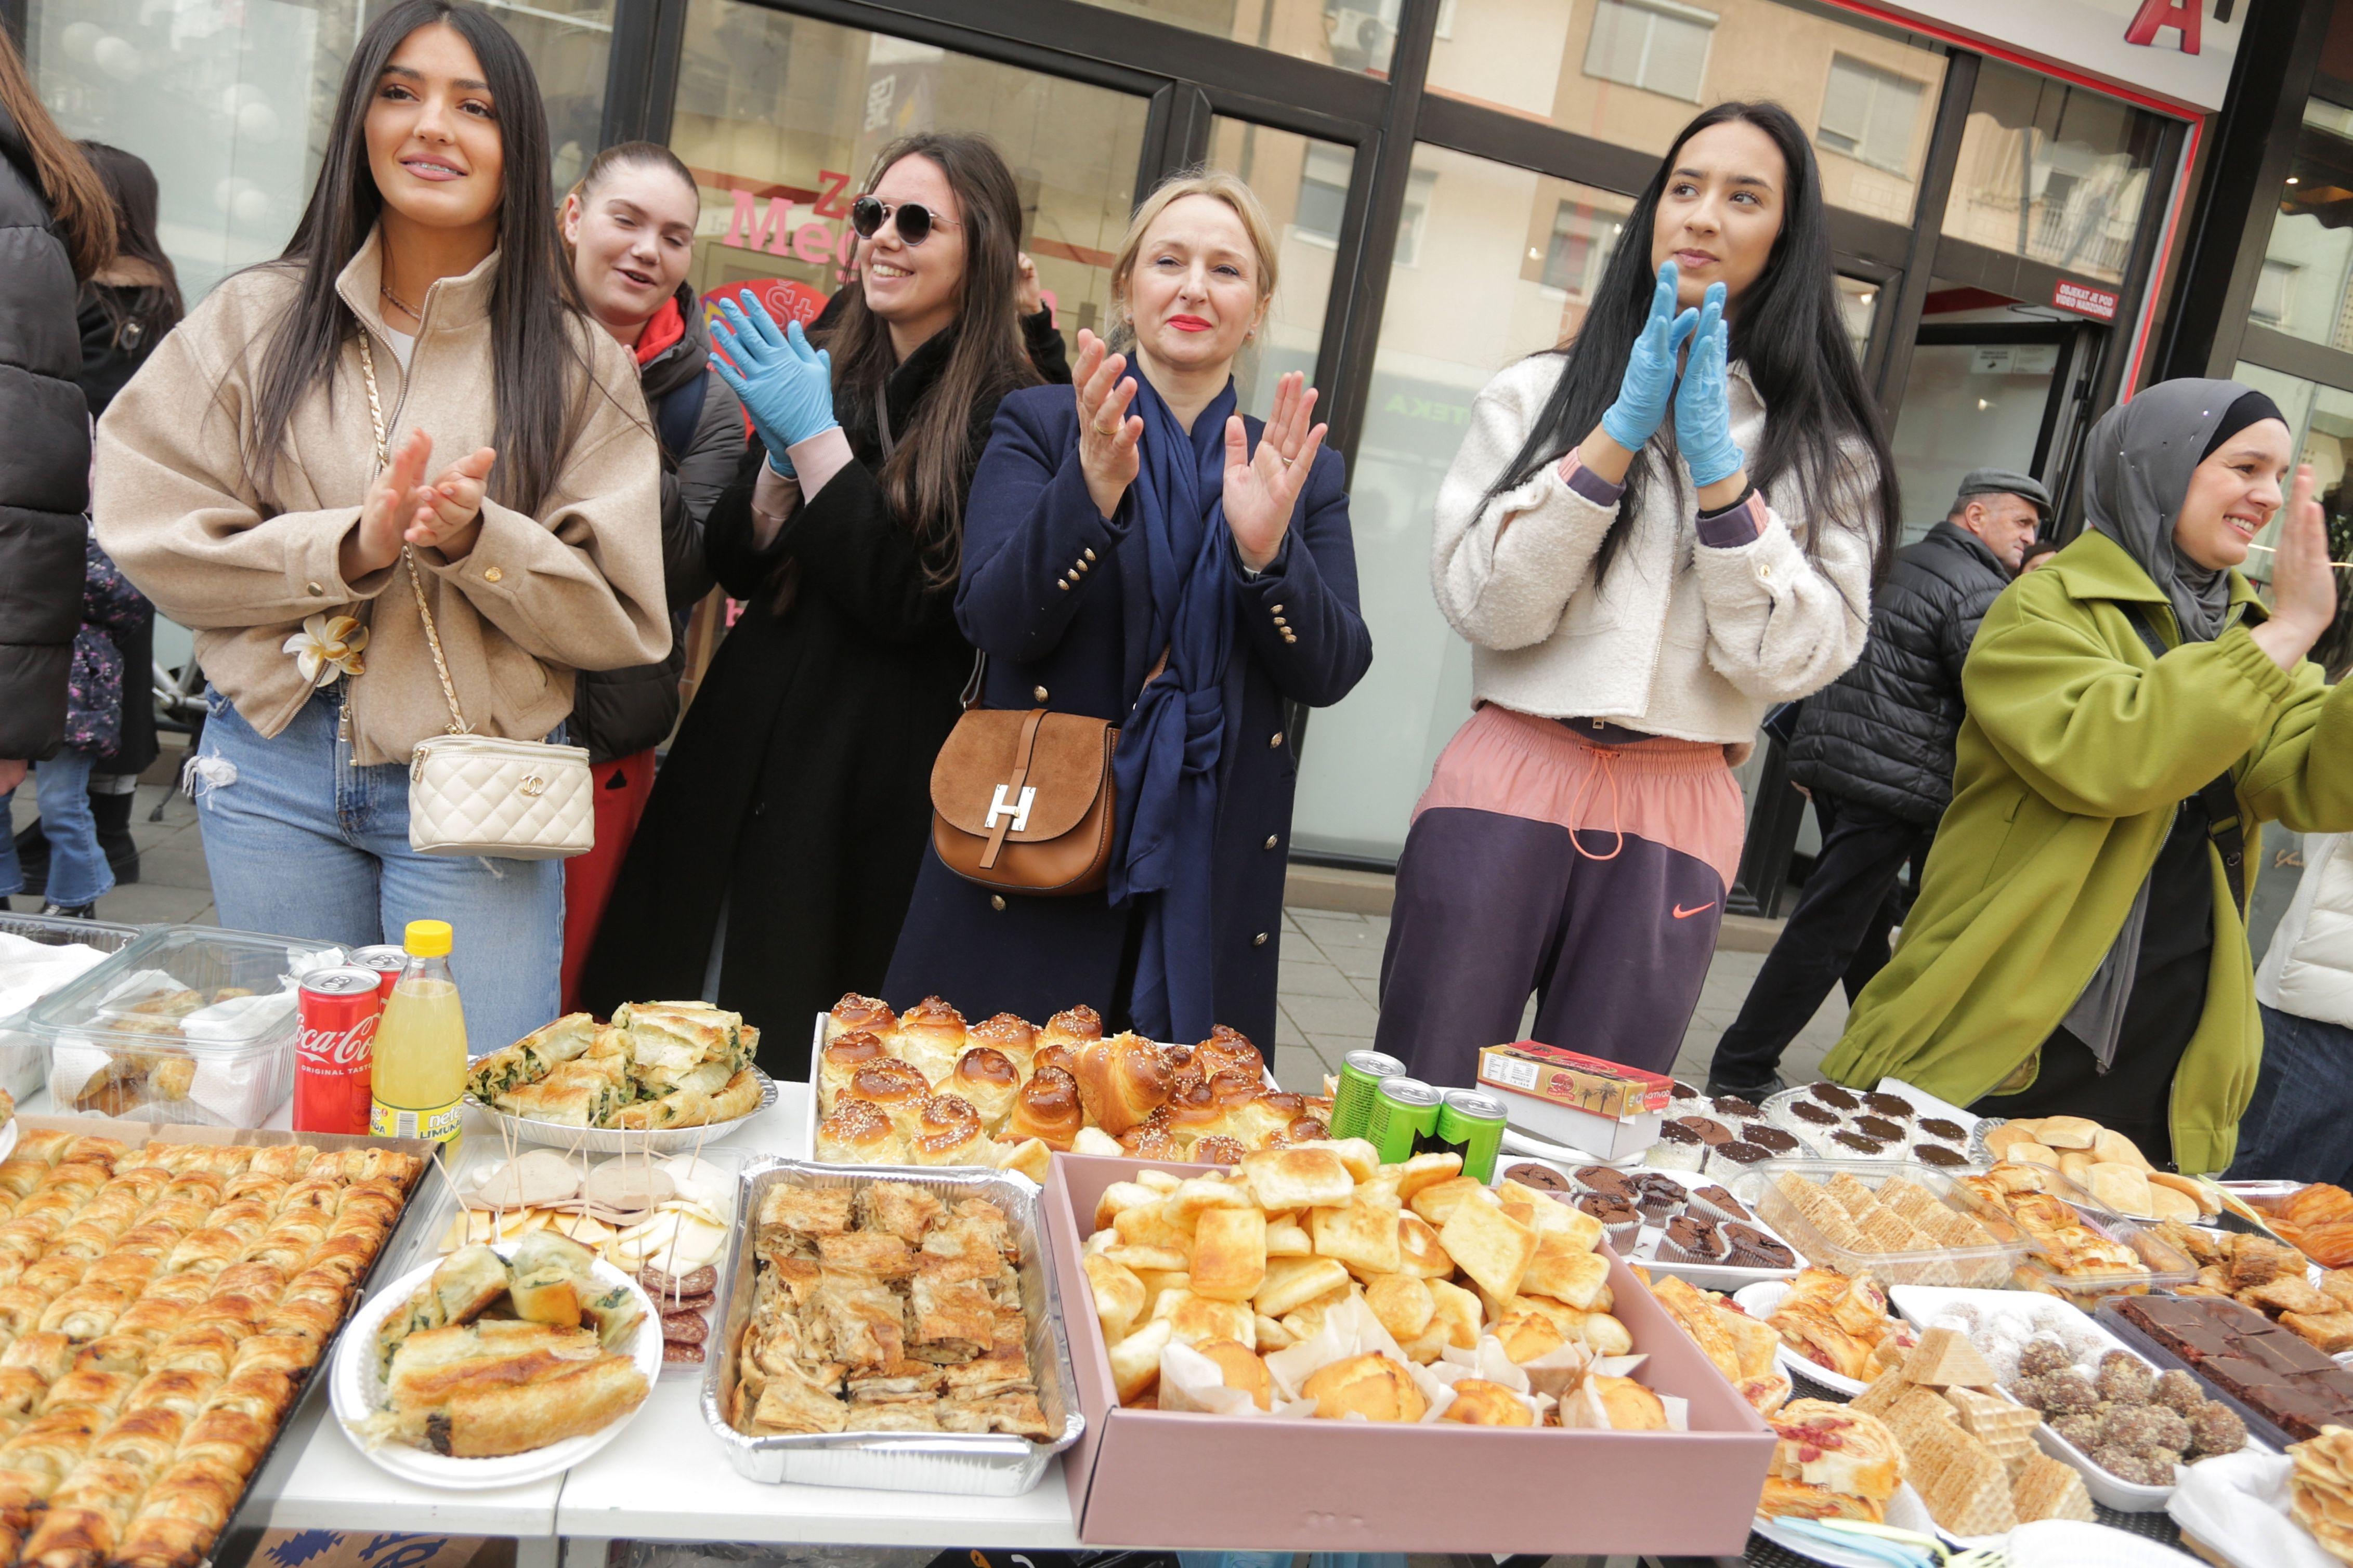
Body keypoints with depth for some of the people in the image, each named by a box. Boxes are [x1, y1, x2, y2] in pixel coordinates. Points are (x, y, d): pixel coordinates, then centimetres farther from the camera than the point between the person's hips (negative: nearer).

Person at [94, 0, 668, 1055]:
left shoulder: (578, 365, 2)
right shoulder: (257, 319, 6)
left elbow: (618, 619, -3)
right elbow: (158, 540, 0)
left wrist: (477, 539, -20)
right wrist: (349, 548, -15)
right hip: (275, 769, 2)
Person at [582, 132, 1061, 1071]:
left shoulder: (1006, 415, -10)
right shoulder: (825, 367, 7)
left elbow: (913, 605, -16)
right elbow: (735, 568, 9)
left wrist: (817, 437, -15)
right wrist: (780, 454, -9)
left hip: (873, 776, -5)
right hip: (741, 743, 6)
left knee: (791, 1047, 7)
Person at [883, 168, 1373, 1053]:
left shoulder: (1303, 473, 9)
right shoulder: (1040, 426, 4)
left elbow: (1332, 673, -2)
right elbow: (992, 620, -9)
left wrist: (1266, 550, -20)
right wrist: (1092, 492, -25)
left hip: (1210, 889, 2)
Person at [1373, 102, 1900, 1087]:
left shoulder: (1823, 449, 9)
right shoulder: (1539, 394, 8)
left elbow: (1795, 659, -3)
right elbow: (1484, 603, -5)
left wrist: (1719, 470, -11)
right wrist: (1620, 432, -9)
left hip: (1672, 829, 1)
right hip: (1506, 792, -1)